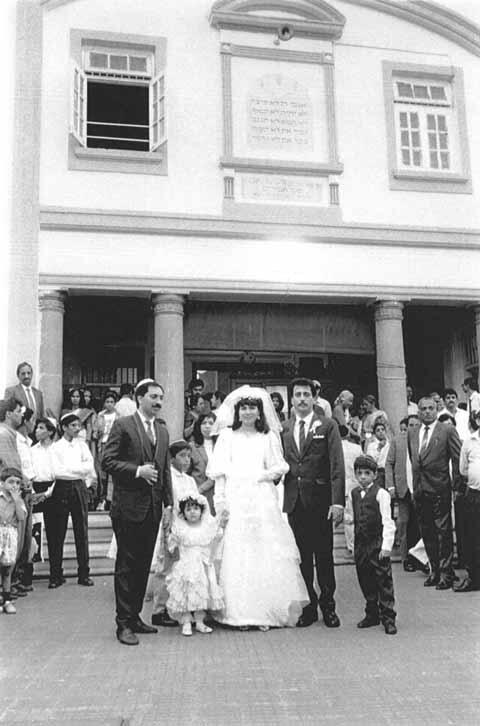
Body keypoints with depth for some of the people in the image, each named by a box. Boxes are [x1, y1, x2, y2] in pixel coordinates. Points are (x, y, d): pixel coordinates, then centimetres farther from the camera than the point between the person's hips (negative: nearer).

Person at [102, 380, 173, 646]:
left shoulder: (162, 429, 14)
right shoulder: (123, 425, -5)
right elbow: (107, 461, -10)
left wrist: (169, 502, 10)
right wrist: (137, 471, -20)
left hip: (153, 507, 6)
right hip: (129, 507, -6)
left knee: (143, 565, 12)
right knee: (126, 566, 0)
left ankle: (135, 616, 24)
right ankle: (124, 624, 8)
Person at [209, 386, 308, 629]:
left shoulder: (268, 437, 12)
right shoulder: (227, 436, 11)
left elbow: (278, 468, 10)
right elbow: (220, 472, 7)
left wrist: (265, 475, -9)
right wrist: (220, 502, -2)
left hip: (262, 499, 1)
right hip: (235, 500, 0)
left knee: (266, 552, -4)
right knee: (236, 553, -5)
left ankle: (267, 612, 3)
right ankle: (239, 613, 0)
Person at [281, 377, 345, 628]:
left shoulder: (328, 426, 1)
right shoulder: (284, 430, 10)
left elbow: (337, 465, -6)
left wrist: (338, 501, -14)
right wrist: (279, 499, 0)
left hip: (320, 500, -3)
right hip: (293, 501, 3)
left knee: (324, 555, 5)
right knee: (301, 556, 7)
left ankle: (328, 606, 18)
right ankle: (308, 606, 18)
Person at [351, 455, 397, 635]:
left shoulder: (381, 494, -10)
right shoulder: (354, 493, 9)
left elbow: (387, 522, -13)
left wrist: (386, 546, -19)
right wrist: (353, 542, 15)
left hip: (377, 542, -6)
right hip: (361, 543, 6)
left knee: (384, 581, -2)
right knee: (365, 580, 12)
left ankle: (388, 618, 7)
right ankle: (372, 615, 25)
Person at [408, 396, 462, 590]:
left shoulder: (447, 431, -4)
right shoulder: (412, 434, 12)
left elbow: (457, 459, -4)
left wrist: (456, 485, -6)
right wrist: (415, 483, 14)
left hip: (440, 489, -5)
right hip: (419, 490, 5)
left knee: (443, 532, 0)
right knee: (427, 532, 11)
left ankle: (446, 572, 8)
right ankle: (434, 570, 22)